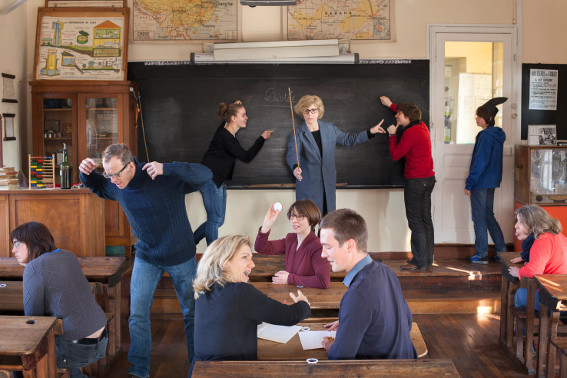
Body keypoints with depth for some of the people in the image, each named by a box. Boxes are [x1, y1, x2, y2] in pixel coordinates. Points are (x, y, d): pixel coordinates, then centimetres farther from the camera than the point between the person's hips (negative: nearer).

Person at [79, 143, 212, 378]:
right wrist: (86, 173, -9)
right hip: (146, 257, 4)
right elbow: (96, 187, 15)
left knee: (192, 313, 10)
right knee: (137, 315, -1)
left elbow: (206, 175, -32)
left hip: (181, 256, -3)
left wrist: (166, 168, -44)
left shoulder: (166, 179, -25)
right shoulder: (116, 187, -8)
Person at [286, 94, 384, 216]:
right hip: (308, 186, -4)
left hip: (328, 185, 4)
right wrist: (295, 167, -42)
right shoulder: (298, 134, -5)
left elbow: (346, 139, 21)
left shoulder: (330, 128, 9)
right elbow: (292, 154, -20)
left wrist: (370, 132, 18)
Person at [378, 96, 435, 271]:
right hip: (428, 178, 9)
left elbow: (395, 155, -12)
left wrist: (392, 135, 1)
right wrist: (390, 105, 40)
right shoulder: (421, 126, 10)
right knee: (425, 219, 12)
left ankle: (419, 261, -4)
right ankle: (428, 258, 18)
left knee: (415, 220, -6)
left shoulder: (411, 133, -17)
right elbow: (408, 114, 33)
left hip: (416, 181, -9)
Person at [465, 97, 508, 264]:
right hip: (491, 182, 9)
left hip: (481, 182, -9)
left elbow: (480, 162, -21)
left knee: (479, 219, 0)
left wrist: (469, 183, -16)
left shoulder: (486, 136, -18)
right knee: (488, 216, 18)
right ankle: (501, 250, 21)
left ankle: (481, 255, 6)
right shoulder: (497, 135, 11)